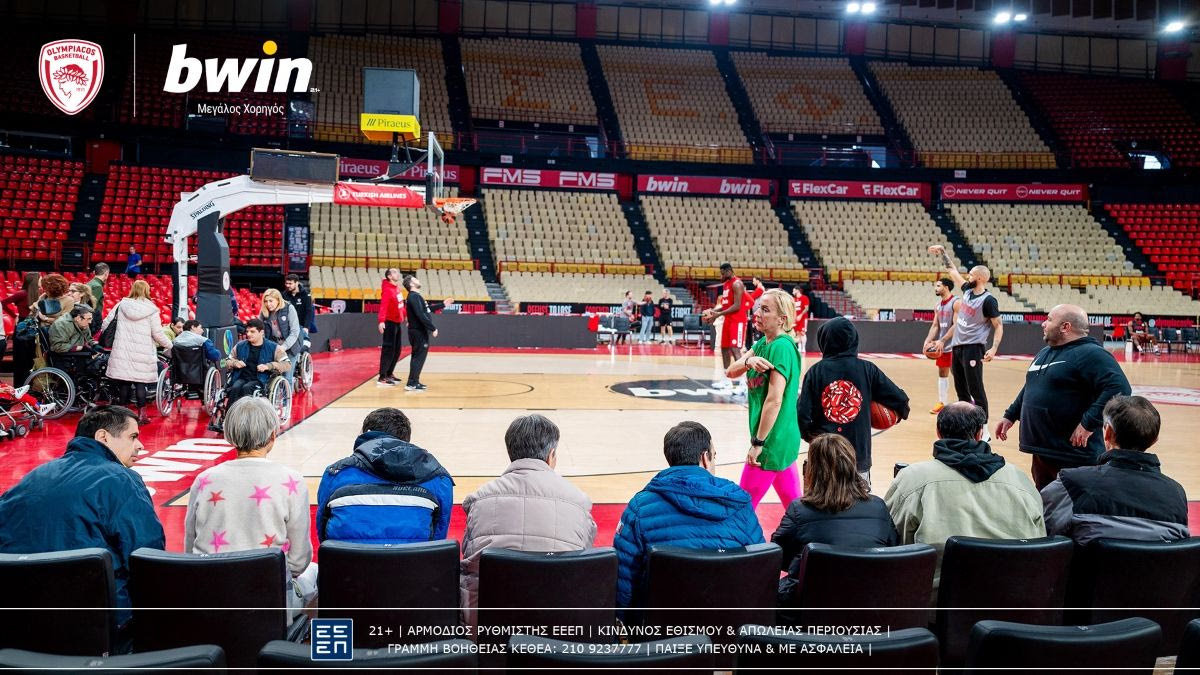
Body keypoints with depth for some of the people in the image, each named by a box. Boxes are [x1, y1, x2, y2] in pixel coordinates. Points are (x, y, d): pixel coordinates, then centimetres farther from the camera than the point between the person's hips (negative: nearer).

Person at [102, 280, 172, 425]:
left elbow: (105, 324, 6)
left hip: (122, 352, 2)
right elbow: (157, 334, -2)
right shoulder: (151, 309, -3)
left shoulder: (121, 305, 4)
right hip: (142, 353, -2)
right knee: (140, 383, 3)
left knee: (124, 382, 8)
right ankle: (142, 414, 5)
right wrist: (169, 345, 14)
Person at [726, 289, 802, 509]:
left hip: (772, 440, -9)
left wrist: (758, 442, -18)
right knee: (794, 505, 15)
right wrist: (748, 361, -20)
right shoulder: (763, 343, 9)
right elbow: (731, 372, 2)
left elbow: (774, 400, -22)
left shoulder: (782, 346, -18)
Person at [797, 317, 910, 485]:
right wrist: (900, 412, 20)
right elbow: (901, 400, -2)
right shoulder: (867, 369, -3)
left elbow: (802, 415, -10)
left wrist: (811, 436, 9)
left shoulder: (816, 371, -5)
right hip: (859, 454, 1)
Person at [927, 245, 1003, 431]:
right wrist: (943, 252, 20)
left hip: (973, 349, -8)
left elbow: (999, 325, -12)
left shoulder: (988, 300, -13)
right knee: (961, 390, 12)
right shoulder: (968, 290, 7)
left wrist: (994, 349, -23)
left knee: (976, 390, -7)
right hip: (957, 347, 8)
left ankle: (983, 430, -2)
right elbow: (953, 271, 20)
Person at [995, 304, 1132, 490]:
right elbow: (1029, 388, 30)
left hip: (1074, 456, -9)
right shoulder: (1045, 352, 16)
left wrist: (1089, 423, -25)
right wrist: (1010, 416, 26)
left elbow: (1119, 388, -25)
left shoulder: (1090, 354, -13)